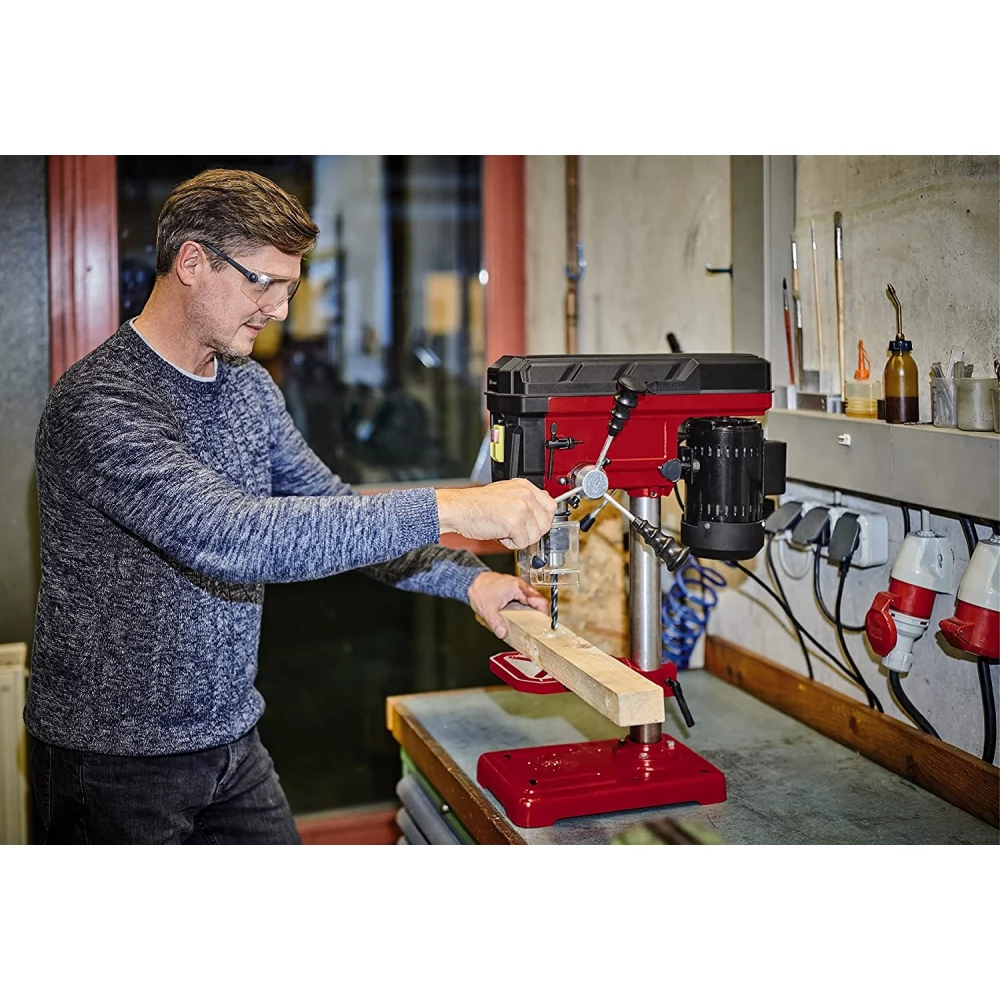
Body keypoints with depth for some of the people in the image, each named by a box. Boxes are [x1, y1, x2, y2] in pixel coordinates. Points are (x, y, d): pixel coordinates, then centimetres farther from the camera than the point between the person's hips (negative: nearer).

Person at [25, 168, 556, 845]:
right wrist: (448, 509, -38)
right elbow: (231, 537, -37)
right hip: (117, 758, -7)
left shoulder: (249, 387, 5)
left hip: (232, 737, 7)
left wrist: (467, 580, -7)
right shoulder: (98, 405, -23)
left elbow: (333, 511, 8)